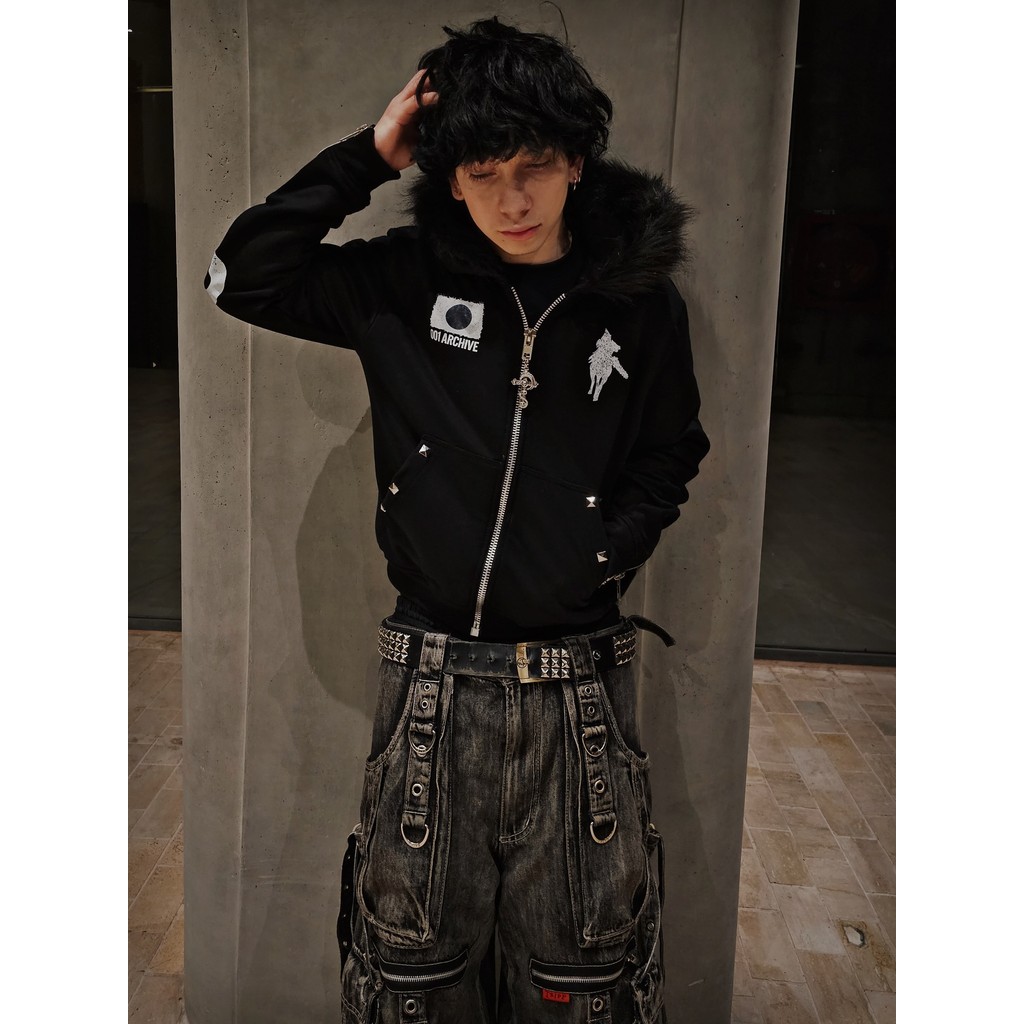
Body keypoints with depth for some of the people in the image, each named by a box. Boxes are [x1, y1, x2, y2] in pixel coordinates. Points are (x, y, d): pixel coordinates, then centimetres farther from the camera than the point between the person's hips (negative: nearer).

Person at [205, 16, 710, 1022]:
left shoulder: (640, 304, 1)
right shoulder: (405, 285, 1)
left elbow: (669, 458, 12)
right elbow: (241, 276, -1)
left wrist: (606, 553, -5)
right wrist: (366, 156, -6)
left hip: (578, 686, 0)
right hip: (433, 684, 0)